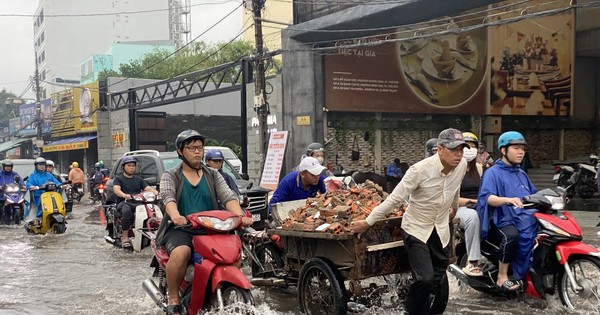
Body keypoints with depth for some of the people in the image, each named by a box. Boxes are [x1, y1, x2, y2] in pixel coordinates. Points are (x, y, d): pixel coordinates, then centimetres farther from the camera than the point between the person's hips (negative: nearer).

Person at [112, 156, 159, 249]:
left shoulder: (138, 179, 26)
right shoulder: (118, 179, 12)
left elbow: (147, 188, 11)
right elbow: (116, 189, -9)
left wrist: (157, 192, -13)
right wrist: (124, 195, -33)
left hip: (138, 203, 3)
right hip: (124, 202, -3)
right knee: (126, 211, -39)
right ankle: (125, 238, -34)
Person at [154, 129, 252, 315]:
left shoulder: (213, 176, 15)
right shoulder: (170, 176, 7)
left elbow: (228, 196, -2)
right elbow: (168, 197, -14)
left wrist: (239, 216, -23)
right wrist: (176, 216, -37)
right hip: (180, 229, -3)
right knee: (181, 253, -35)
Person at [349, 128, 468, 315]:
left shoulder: (462, 166, -9)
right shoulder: (421, 169, -25)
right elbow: (395, 198, -22)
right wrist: (368, 222, -21)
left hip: (441, 230, 6)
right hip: (416, 230, -6)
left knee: (436, 280, 11)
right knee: (425, 279, -16)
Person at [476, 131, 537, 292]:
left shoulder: (521, 173, 24)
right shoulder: (493, 172, -1)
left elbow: (534, 195, 27)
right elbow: (487, 197, -17)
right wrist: (508, 200, -35)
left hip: (527, 218, 7)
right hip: (503, 220, -7)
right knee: (512, 235, -36)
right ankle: (502, 277, -20)